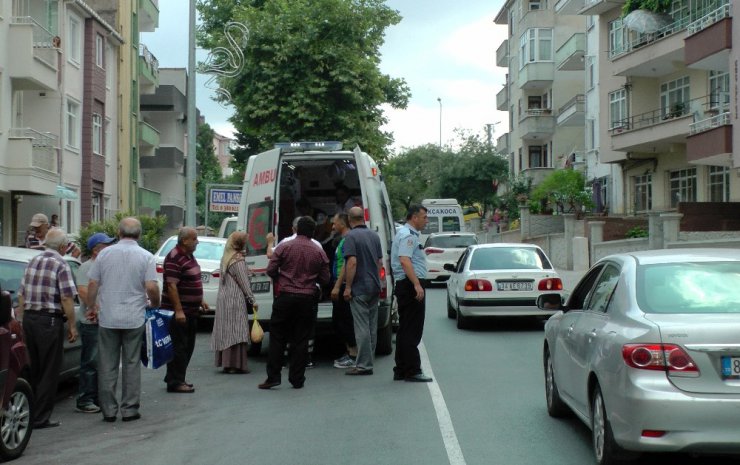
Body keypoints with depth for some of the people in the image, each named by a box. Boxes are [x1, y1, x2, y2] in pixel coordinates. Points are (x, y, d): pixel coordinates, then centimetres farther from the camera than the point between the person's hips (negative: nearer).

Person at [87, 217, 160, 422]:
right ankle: (129, 409, 9)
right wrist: (155, 305, 8)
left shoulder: (105, 253, 2)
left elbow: (92, 284, 2)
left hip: (107, 318, 1)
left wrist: (91, 307, 16)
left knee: (107, 365, 8)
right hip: (134, 319, -1)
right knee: (131, 364, 7)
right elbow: (151, 287, -11)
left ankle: (108, 410, 11)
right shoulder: (146, 257, -4)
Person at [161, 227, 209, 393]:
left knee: (187, 347, 14)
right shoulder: (174, 258, -18)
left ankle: (175, 379, 23)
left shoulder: (189, 256, 13)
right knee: (179, 347, -5)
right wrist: (178, 310, -26)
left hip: (191, 310, 10)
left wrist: (200, 300, 20)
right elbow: (172, 286, -23)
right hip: (179, 311, -10)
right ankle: (175, 383, 1)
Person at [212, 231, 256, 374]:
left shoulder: (225, 258, 15)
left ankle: (225, 362, 11)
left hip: (223, 298, 9)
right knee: (237, 330, -7)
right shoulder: (239, 259, -11)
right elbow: (244, 282, -11)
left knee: (226, 330, 9)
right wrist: (252, 299, -7)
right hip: (236, 299, -9)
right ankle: (236, 363, -8)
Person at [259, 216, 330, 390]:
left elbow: (271, 270, -5)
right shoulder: (319, 252, 1)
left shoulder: (284, 247, -5)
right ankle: (297, 380, 8)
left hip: (286, 297, -1)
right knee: (301, 341, 7)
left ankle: (273, 377, 2)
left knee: (277, 338, 6)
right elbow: (324, 279, 5)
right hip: (308, 300, 1)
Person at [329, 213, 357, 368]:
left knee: (344, 320, -7)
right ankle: (350, 352, 20)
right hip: (340, 286, 10)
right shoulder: (342, 240, 16)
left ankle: (353, 356, -2)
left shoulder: (347, 240, -15)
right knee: (337, 320, 14)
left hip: (343, 286, -10)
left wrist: (337, 286, -24)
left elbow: (346, 264, -22)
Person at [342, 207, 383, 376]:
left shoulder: (351, 236, -12)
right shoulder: (374, 235, 11)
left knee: (362, 327, -6)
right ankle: (368, 361, 19)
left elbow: (352, 263, -20)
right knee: (372, 327, 12)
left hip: (359, 288, -7)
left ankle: (363, 365, -5)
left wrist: (348, 287, -16)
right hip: (374, 287, 7)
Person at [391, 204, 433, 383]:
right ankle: (412, 371, -6)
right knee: (412, 330, -8)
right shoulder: (408, 235, -13)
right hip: (411, 285, -11)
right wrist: (417, 284, -30)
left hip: (404, 285, 11)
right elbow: (404, 260, -26)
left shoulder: (404, 233, 20)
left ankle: (401, 370, 17)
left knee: (405, 329, 13)